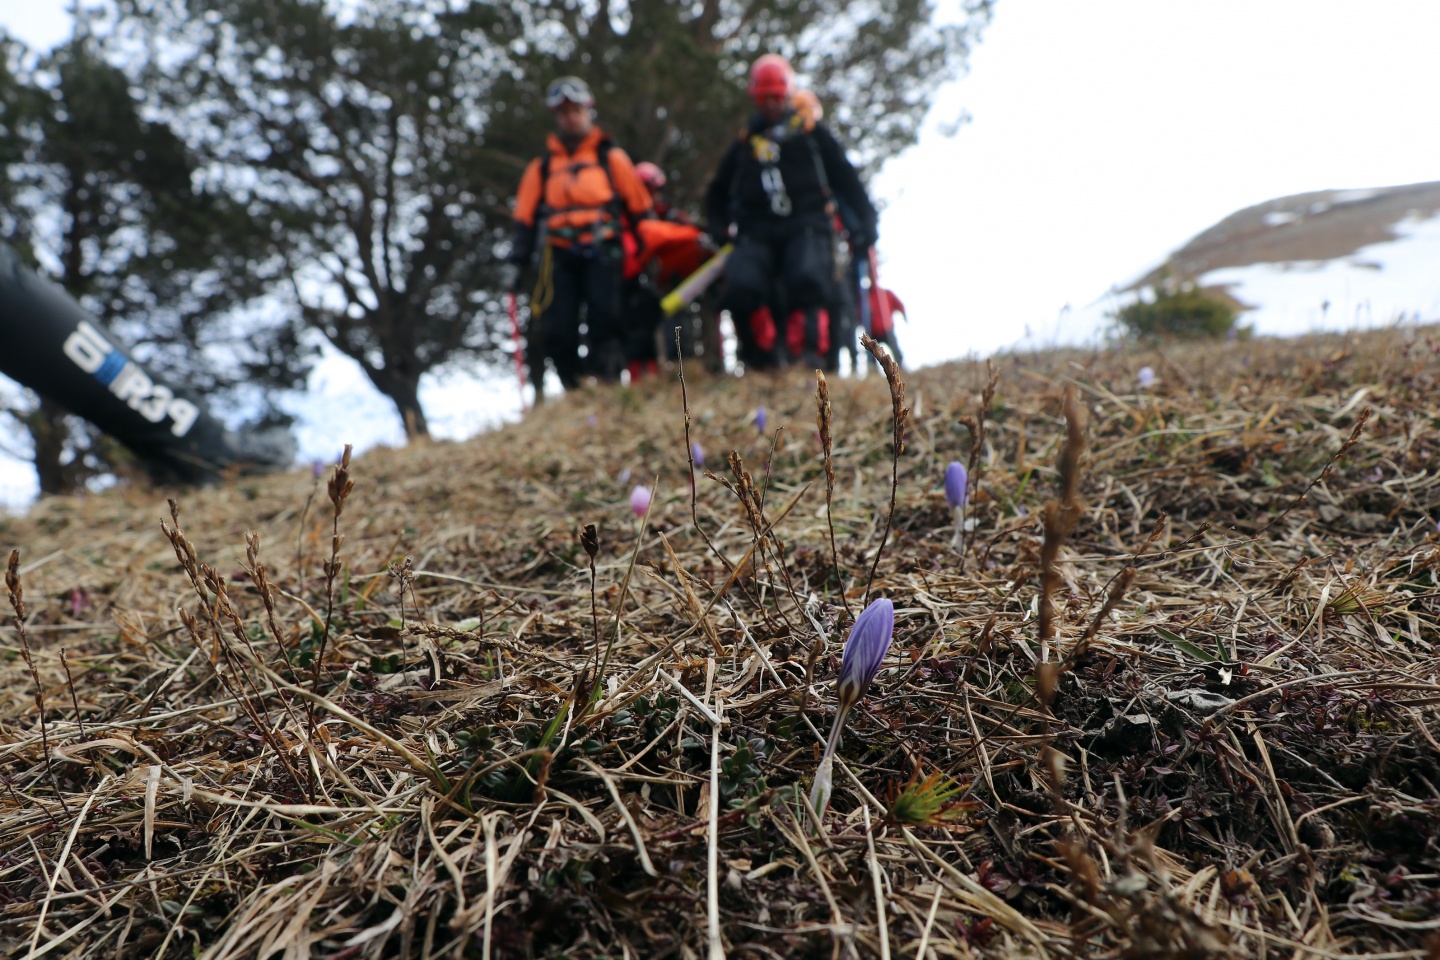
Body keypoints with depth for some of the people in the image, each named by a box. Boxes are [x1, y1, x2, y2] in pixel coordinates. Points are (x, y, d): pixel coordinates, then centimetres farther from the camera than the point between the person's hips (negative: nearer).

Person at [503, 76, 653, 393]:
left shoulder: (612, 158, 15)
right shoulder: (541, 167, 20)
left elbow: (640, 207, 13)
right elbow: (525, 217, 16)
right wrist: (515, 263, 7)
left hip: (602, 252, -2)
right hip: (560, 256, 2)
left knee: (604, 320, -17)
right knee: (557, 331, -8)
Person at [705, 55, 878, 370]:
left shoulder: (811, 130, 16)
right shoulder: (746, 140, 24)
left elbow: (845, 175, 16)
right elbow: (717, 192, 30)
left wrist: (865, 217, 5)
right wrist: (720, 228, 12)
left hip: (806, 226, -2)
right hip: (756, 231, 2)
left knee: (807, 279, -32)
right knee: (741, 287, -25)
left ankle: (808, 353, -25)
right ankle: (763, 356, -10)